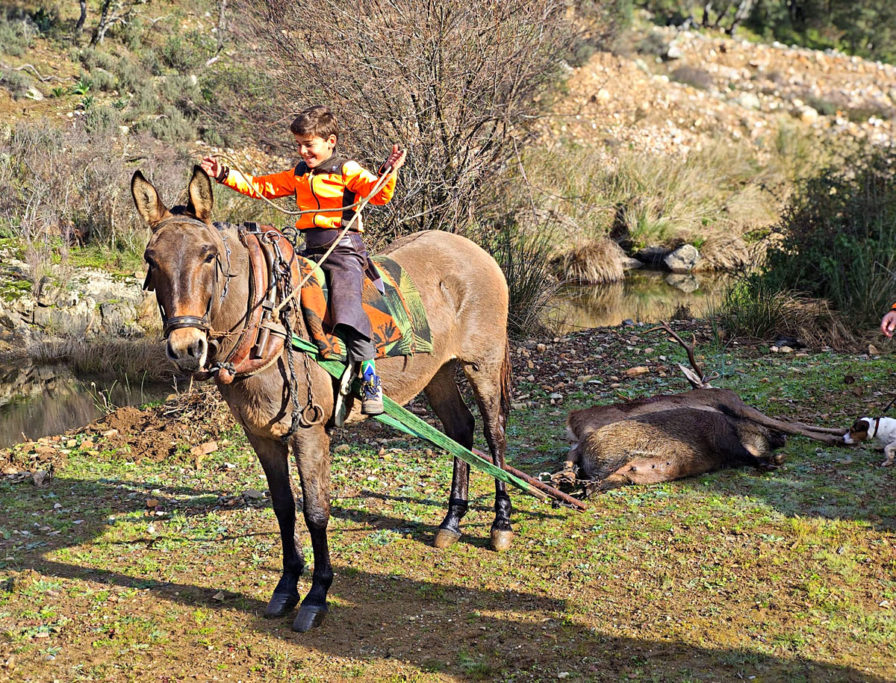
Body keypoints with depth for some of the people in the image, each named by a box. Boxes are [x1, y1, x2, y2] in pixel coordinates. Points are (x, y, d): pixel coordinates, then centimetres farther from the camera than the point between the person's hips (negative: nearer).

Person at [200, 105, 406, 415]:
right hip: (311, 250, 8)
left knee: (346, 304, -24)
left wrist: (389, 171, -32)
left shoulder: (347, 170, -1)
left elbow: (378, 194, -13)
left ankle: (370, 376, -22)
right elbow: (261, 186, 23)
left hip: (344, 249, -7)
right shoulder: (298, 175, 18)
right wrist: (225, 175, 16)